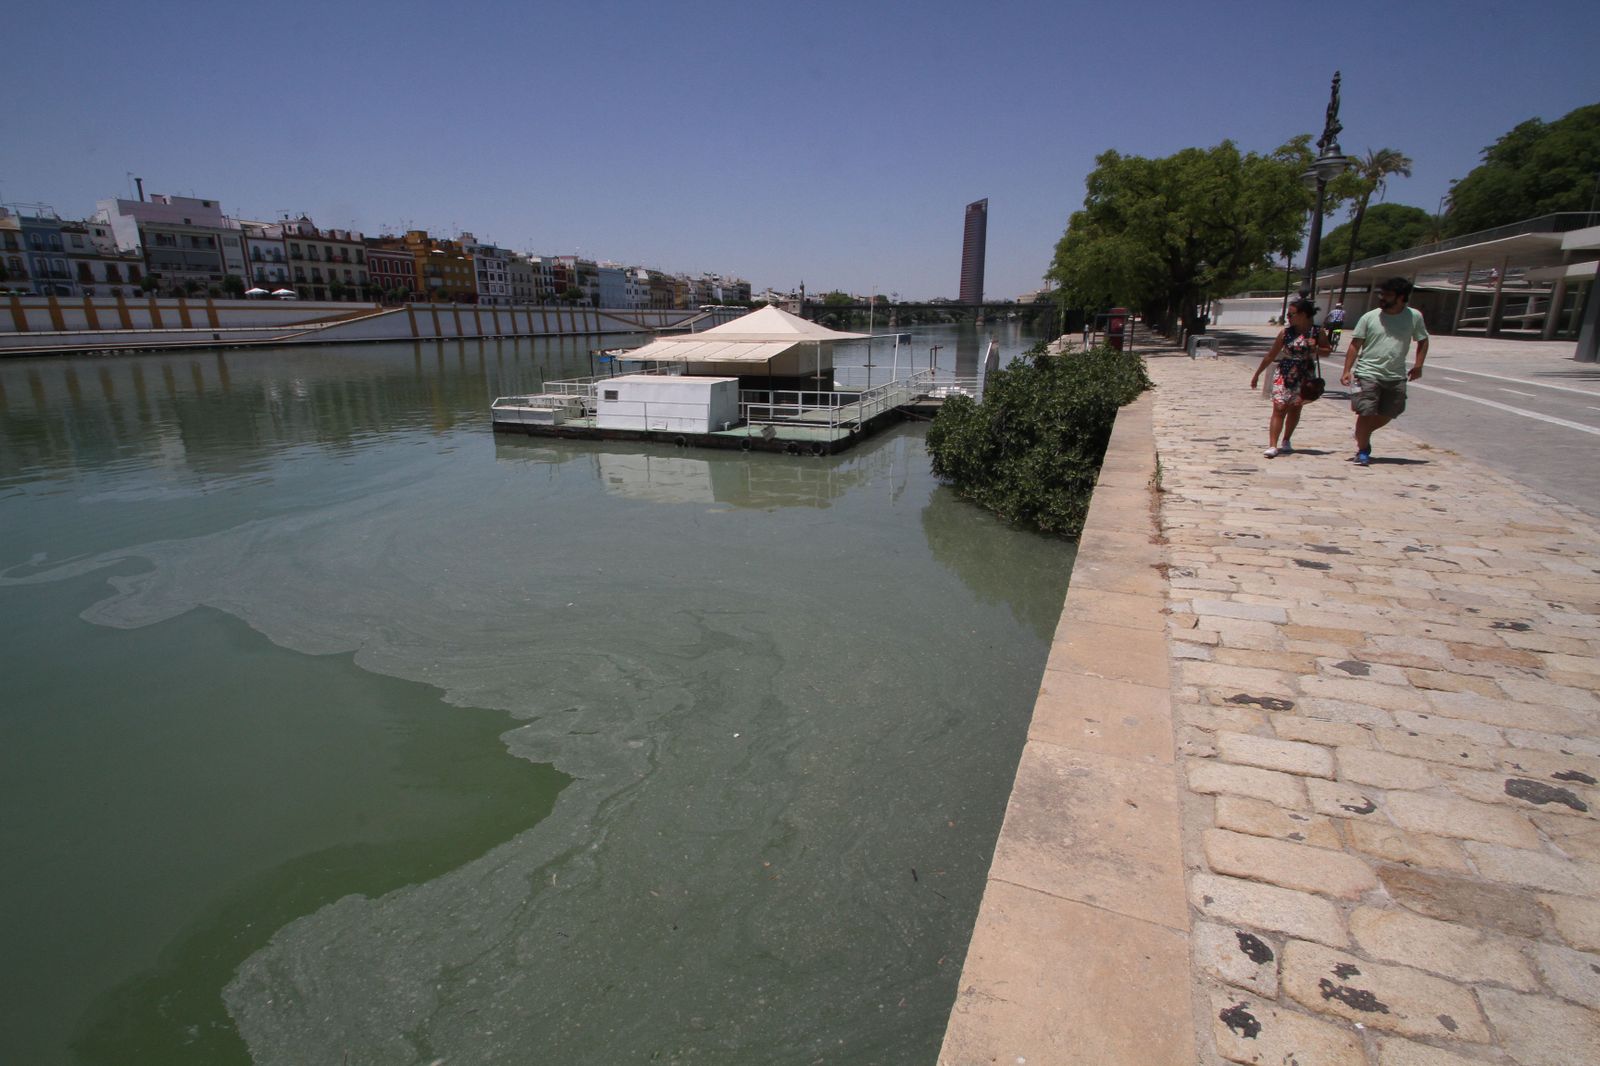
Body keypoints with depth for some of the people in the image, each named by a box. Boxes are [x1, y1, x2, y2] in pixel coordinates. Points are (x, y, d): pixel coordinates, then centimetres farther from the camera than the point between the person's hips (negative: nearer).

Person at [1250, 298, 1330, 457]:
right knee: (1279, 408, -10)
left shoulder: (1317, 333, -3)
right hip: (1283, 375, -1)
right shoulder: (1286, 332, -3)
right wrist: (1257, 374, 6)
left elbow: (1327, 350, 9)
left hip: (1304, 377, 1)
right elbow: (1271, 355, 3)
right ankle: (1272, 446, -16)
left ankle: (1286, 441, 26)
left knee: (1295, 408, 11)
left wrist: (1316, 351, -14)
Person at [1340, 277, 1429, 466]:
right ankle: (1363, 451, 10)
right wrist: (1347, 370, -8)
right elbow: (1355, 344, -1)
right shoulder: (1369, 317, -3)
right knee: (1366, 414, -5)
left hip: (1396, 377, 3)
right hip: (1368, 374, -3)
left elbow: (1423, 341, 14)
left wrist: (1418, 365, 4)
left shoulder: (1414, 316, 2)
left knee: (1387, 415, 10)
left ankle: (1362, 434, 35)